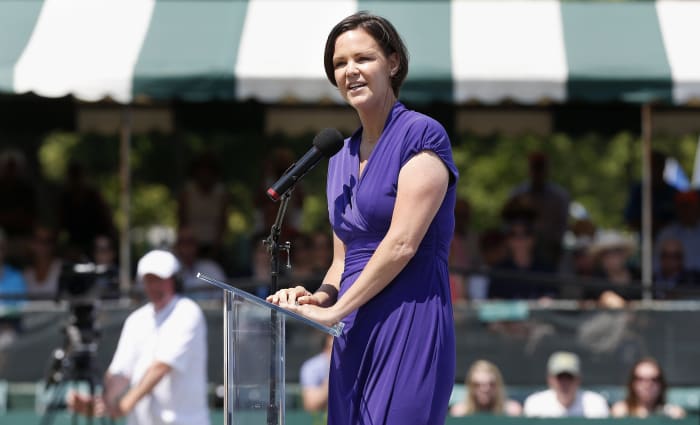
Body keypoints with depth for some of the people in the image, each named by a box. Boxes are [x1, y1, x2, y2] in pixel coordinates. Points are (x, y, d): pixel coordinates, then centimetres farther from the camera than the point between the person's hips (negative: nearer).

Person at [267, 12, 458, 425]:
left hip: (409, 325, -7)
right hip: (354, 335, 7)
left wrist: (336, 310, -10)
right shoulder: (341, 156, 18)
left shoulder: (422, 135, -6)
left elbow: (402, 244, -14)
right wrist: (318, 298, 1)